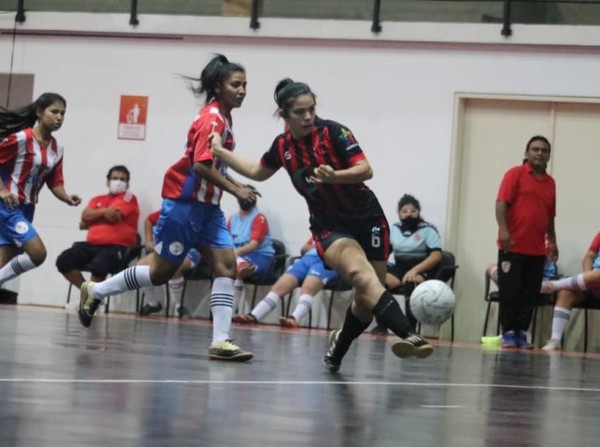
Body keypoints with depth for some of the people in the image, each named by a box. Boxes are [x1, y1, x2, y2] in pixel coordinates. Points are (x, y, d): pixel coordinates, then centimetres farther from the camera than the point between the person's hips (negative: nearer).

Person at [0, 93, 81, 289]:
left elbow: (55, 183, 9)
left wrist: (67, 198, -10)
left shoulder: (57, 149, 7)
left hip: (26, 209, 8)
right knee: (38, 253, -19)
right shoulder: (21, 138, -15)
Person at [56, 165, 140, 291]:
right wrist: (103, 211, -8)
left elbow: (112, 216, -10)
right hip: (92, 245, 6)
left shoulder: (129, 198, 5)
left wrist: (92, 219, 2)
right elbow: (85, 216, 5)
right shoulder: (98, 200, 23)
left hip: (117, 247, -6)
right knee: (64, 261, -16)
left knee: (99, 265, -38)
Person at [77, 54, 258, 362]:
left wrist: (235, 186, 7)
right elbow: (201, 165, -26)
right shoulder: (212, 119, -16)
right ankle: (95, 291, 19)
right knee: (161, 272, 1)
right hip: (185, 204, -9)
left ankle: (220, 341, -11)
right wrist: (235, 190, -22)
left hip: (207, 206, 9)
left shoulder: (223, 119, 11)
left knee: (226, 265, -5)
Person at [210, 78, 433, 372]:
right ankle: (408, 335, -47)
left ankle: (337, 351, 28)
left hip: (367, 220, -1)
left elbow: (365, 170, -22)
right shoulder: (282, 146, 0)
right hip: (330, 227, 1)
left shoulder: (333, 132, -13)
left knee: (366, 300, 2)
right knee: (363, 277, -28)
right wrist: (219, 151, 19)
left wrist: (334, 176, -40)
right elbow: (258, 172, 22)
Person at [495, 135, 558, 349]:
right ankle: (508, 332, 5)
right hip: (512, 247, -5)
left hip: (537, 250, 5)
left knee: (530, 294, 3)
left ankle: (521, 332, 9)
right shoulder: (515, 174, 0)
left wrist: (552, 241, 15)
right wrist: (503, 230, -19)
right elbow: (501, 203, -8)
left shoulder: (550, 183, 15)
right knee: (509, 290, -3)